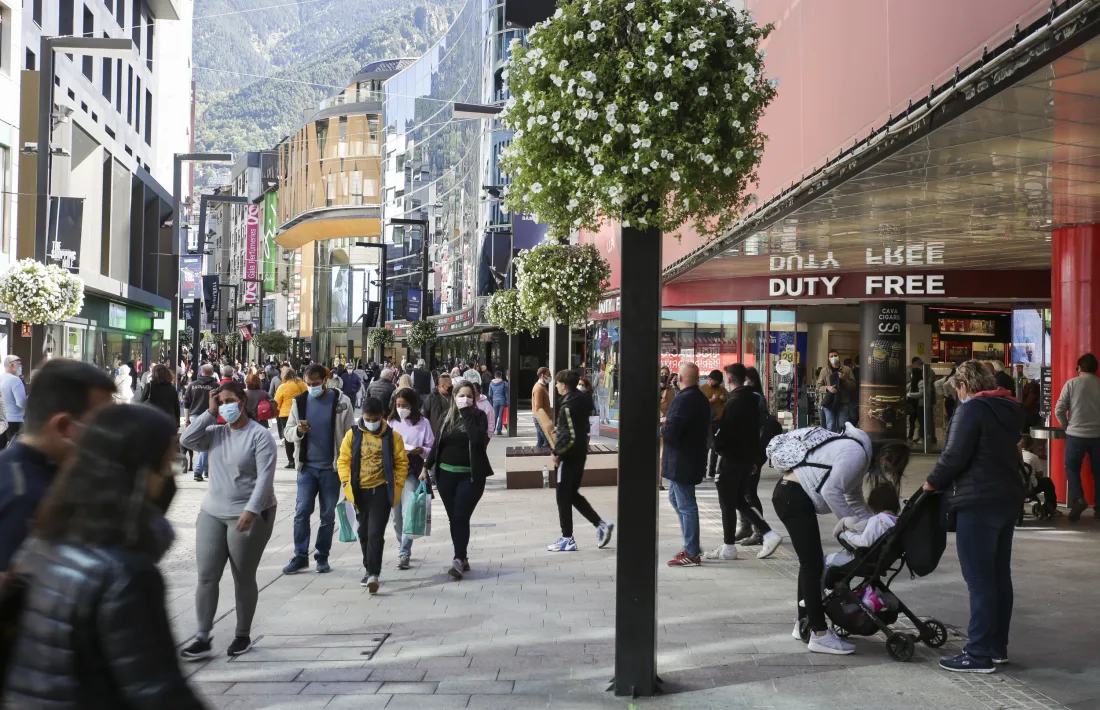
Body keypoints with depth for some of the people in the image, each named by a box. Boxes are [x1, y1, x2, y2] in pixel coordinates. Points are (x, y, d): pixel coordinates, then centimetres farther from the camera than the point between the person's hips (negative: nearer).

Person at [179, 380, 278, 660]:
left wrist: (251, 510, -26)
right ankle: (203, 638, 7)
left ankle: (242, 636, 20)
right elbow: (187, 440, -4)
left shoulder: (260, 435, -9)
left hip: (249, 515, -5)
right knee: (206, 576, 1)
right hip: (211, 513, 5)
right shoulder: (216, 433, 9)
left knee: (244, 579, 6)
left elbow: (265, 477, -16)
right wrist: (209, 413, -6)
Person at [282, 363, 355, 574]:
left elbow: (350, 436, -2)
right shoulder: (300, 401, 3)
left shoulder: (341, 401, -5)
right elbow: (287, 432, 7)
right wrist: (298, 431, -17)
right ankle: (300, 556, 6)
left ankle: (322, 556, 18)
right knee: (302, 511, -2)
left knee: (328, 515, 7)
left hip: (331, 468, -2)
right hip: (307, 466, 2)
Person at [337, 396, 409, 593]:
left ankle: (374, 574, -9)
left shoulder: (392, 436, -2)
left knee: (376, 533, -11)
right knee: (364, 532, 14)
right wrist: (346, 482, -5)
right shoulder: (352, 434, 2)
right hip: (359, 491, 3)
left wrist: (396, 486, -5)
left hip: (381, 490, -3)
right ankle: (369, 569, 28)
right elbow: (343, 460, 5)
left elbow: (401, 463, 2)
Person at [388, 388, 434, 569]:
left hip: (413, 472, -3)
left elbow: (431, 449, 2)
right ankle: (403, 546, 27)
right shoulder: (392, 422, 9)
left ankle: (404, 553, -10)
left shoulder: (423, 423, 2)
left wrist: (421, 450, -17)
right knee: (396, 515, 9)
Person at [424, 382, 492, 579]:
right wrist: (427, 466, 6)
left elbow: (478, 439, -20)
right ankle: (463, 558, 17)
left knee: (461, 517, -11)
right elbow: (438, 443, 13)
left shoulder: (478, 416, -2)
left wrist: (466, 414, -19)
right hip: (446, 474, 4)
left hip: (470, 476, -4)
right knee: (453, 518, 7)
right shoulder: (447, 417, 7)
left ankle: (459, 559, -11)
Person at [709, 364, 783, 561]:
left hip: (732, 458, -9)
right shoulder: (752, 399, 10)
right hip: (747, 457, 9)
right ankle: (768, 534, 9)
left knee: (727, 502, 1)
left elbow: (724, 431, -19)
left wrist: (717, 447, 0)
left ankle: (728, 547, 7)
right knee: (739, 500, 16)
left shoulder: (734, 402, -18)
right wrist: (753, 458, 19)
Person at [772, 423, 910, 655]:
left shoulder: (861, 455, 17)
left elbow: (855, 499, 24)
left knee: (810, 562, 18)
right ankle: (819, 634, -10)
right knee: (813, 564, -11)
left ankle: (804, 623, 28)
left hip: (793, 496, 11)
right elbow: (831, 491, -22)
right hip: (794, 497, -11)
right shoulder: (857, 453, -16)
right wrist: (852, 521, -12)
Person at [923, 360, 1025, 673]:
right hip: (1009, 498, 9)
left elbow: (954, 456, -18)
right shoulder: (1010, 409, 13)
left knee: (979, 579, -6)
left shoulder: (971, 409, -13)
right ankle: (997, 647, 23)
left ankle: (979, 654, -3)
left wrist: (933, 482, -1)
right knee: (999, 575, 15)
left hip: (978, 503, -9)